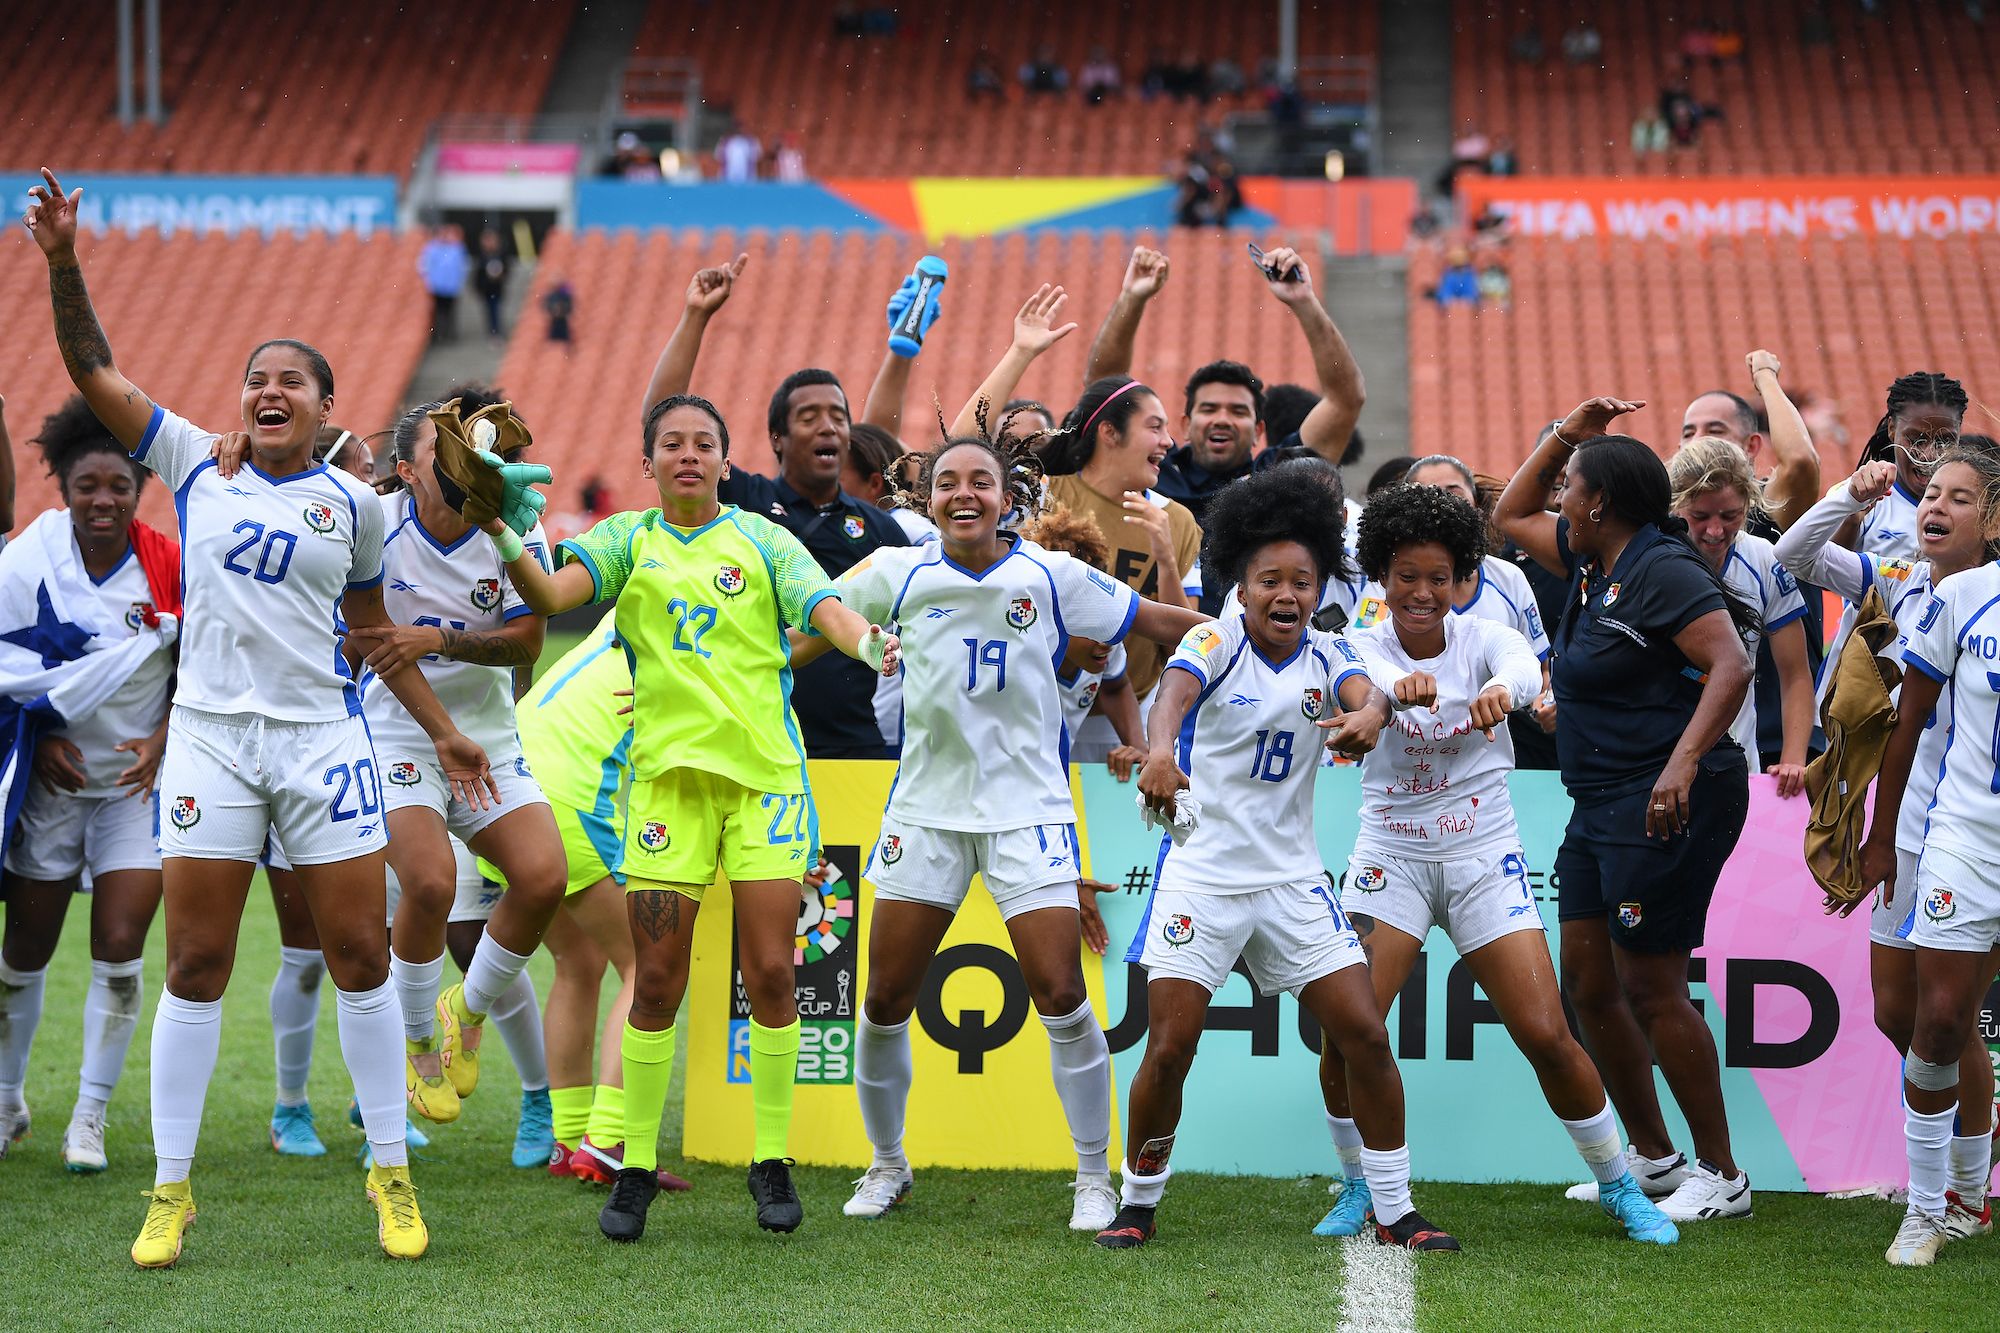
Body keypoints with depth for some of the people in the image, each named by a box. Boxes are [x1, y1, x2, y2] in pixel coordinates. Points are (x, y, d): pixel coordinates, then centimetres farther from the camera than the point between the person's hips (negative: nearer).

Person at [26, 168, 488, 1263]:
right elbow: (91, 369, 2)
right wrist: (61, 259, -10)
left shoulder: (352, 503, 7)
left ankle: (390, 1172, 14)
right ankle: (171, 1189, 8)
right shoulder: (194, 464, 5)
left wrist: (440, 729, 19)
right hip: (209, 733, -1)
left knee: (359, 953, 1)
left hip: (323, 739, 1)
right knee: (196, 965, 0)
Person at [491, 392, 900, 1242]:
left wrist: (866, 639, -30)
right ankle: (636, 1167, 10)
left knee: (770, 974, -2)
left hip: (765, 773, 0)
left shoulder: (762, 541, 7)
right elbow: (551, 594, -7)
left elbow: (821, 605, -7)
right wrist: (507, 543, -27)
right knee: (656, 983, -1)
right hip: (667, 772, 0)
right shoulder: (628, 541, 8)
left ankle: (772, 1163, 11)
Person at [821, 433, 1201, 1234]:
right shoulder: (899, 575, 0)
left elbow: (1170, 625, 3)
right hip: (926, 805, 2)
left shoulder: (1052, 578, -3)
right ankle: (886, 1166, 25)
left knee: (1060, 996, -11)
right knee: (885, 1001, 3)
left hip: (1027, 807, -2)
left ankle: (1094, 1177, 5)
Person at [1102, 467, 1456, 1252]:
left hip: (1292, 878, 3)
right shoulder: (1216, 642, -9)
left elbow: (1365, 691, -20)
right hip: (1200, 874, -3)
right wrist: (1159, 748, -53)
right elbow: (1176, 689, -30)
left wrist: (1368, 714, -46)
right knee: (1169, 1048, -7)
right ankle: (1138, 1204, 14)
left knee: (1365, 1036, -3)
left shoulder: (1325, 655, 2)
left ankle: (1395, 1212, 9)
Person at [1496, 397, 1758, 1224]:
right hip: (1600, 806, 10)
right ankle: (1652, 1158, 22)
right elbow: (1510, 517, 29)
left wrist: (1683, 763, -34)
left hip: (1665, 806, -10)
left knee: (1649, 989, -6)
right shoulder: (1592, 564, 14)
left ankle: (1722, 1177, 3)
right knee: (1585, 980, 11)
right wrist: (1564, 434, 17)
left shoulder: (1661, 571, -15)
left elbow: (1731, 666, -24)